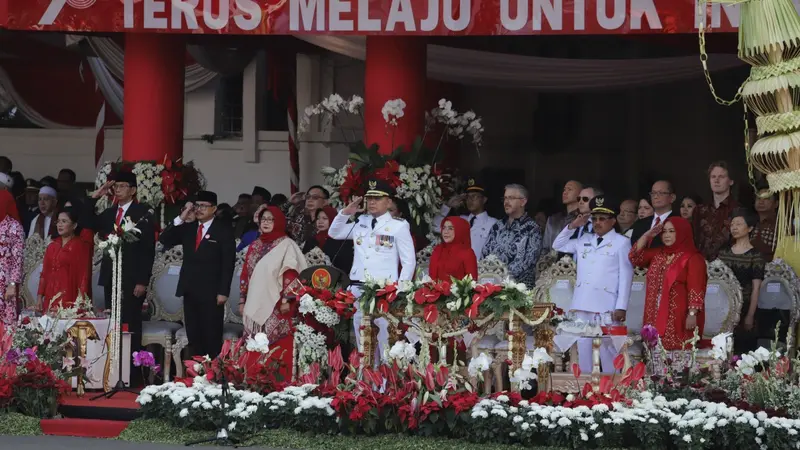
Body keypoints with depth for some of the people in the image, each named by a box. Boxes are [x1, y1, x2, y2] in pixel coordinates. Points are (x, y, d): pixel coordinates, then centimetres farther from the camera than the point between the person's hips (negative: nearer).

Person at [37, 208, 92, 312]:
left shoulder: (81, 246, -1)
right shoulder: (52, 246, 17)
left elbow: (84, 276, -5)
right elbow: (45, 273, 16)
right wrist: (40, 298, 11)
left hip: (69, 299, -5)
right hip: (50, 299, 5)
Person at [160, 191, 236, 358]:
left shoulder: (224, 231, -3)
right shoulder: (188, 228, 11)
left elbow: (228, 263, -7)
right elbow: (164, 240, 3)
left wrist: (223, 292, -13)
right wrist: (181, 219, -6)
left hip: (211, 292, -5)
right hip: (190, 290, 5)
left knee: (212, 336, -1)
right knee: (193, 336, 6)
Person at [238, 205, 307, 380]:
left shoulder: (286, 244, -1)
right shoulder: (255, 246, 17)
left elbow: (290, 273, -8)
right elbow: (246, 273, 18)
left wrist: (286, 300, -16)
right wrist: (242, 300, 14)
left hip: (276, 306, -6)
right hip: (256, 305, 6)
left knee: (278, 349, -10)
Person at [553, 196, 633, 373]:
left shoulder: (621, 243, 1)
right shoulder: (585, 240, 17)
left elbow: (625, 276, -4)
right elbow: (558, 246, 26)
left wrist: (621, 307, -11)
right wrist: (572, 226, 13)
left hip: (606, 305, -6)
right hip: (583, 304, 6)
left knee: (607, 348, -7)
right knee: (583, 347, 7)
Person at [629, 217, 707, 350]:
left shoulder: (693, 258, -7)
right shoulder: (658, 254, 18)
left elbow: (696, 289, -13)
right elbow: (635, 257, 16)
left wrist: (692, 314, -21)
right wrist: (648, 235, 8)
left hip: (678, 319, -7)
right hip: (656, 317, 7)